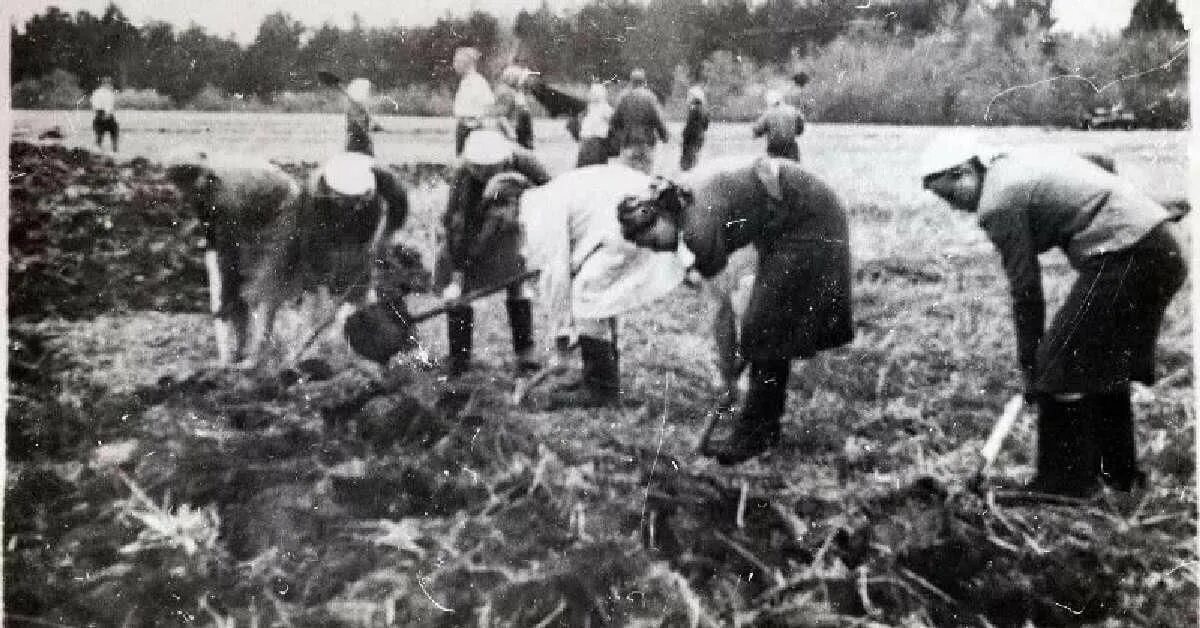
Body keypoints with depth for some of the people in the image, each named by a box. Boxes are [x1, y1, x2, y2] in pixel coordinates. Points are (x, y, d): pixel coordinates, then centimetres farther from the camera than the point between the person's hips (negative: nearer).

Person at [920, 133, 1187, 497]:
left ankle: (1063, 485, 2)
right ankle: (1118, 472, 30)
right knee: (1104, 364, 20)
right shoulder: (1021, 164, 16)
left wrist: (1030, 366, -1)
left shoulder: (998, 202, -10)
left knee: (1062, 366, -4)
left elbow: (1025, 289, -9)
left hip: (1126, 257, -10)